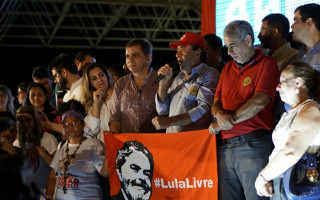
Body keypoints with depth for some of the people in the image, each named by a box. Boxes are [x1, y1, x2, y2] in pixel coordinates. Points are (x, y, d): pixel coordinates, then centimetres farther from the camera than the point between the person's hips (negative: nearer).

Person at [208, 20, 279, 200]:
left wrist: (228, 120, -9)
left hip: (254, 145, -6)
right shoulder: (228, 69, 22)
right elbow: (216, 102, 18)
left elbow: (260, 102, -12)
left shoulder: (267, 64, 0)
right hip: (225, 148, 6)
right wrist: (220, 114, -7)